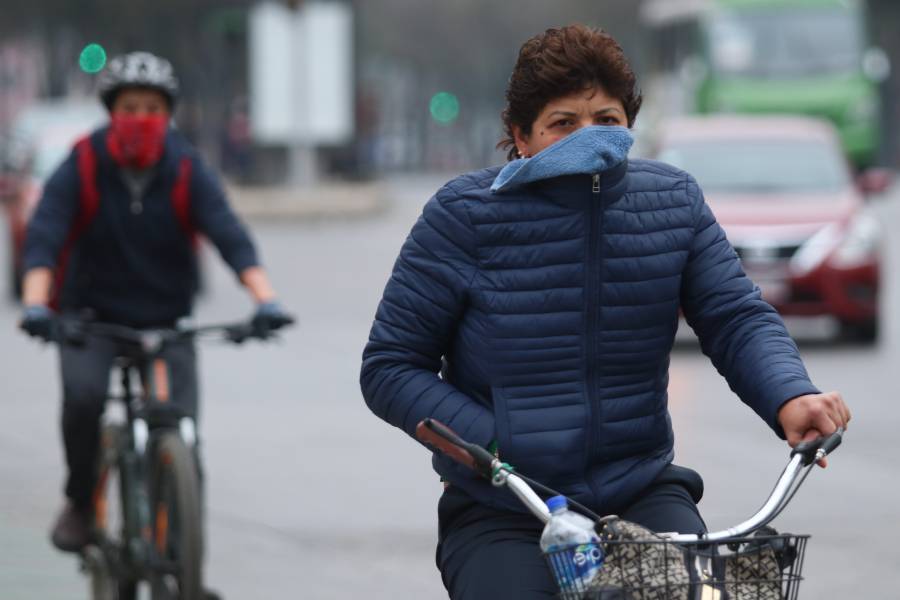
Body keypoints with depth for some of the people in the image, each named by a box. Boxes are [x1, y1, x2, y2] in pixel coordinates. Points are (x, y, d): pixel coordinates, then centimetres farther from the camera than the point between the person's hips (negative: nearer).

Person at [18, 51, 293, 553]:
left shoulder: (187, 170, -8)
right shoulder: (83, 167, -12)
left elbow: (230, 236, -19)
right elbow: (44, 237, -22)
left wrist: (266, 300, -35)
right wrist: (35, 304, -39)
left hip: (167, 321, 1)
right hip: (91, 315, -1)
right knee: (83, 394, -29)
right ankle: (80, 502, -5)